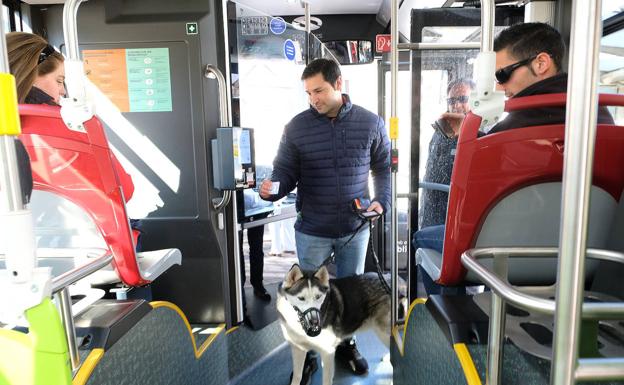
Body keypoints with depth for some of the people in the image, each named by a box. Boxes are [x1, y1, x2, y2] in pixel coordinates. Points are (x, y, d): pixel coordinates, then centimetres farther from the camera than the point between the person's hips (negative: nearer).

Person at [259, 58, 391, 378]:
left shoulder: (371, 123, -2)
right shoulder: (296, 127, -7)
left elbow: (383, 169, 7)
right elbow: (285, 172, -5)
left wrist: (381, 201, -8)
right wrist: (270, 189, -26)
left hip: (355, 228, 2)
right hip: (312, 230, -1)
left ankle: (345, 344, 44)